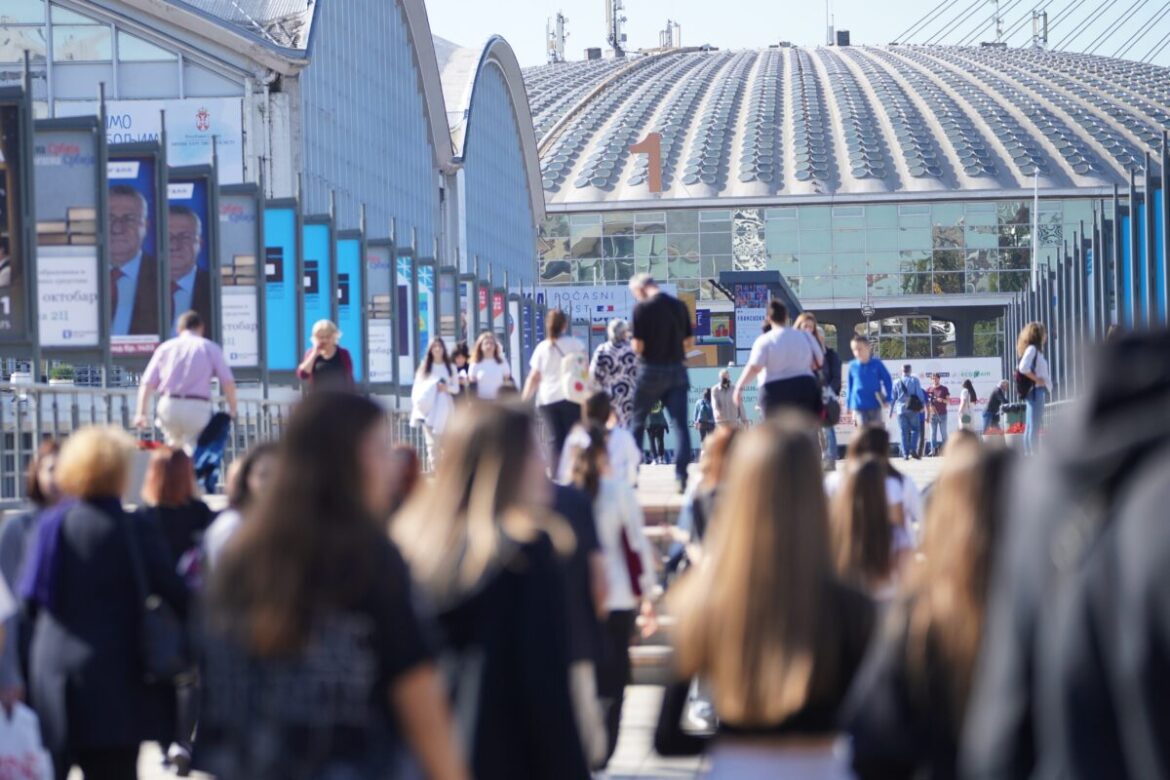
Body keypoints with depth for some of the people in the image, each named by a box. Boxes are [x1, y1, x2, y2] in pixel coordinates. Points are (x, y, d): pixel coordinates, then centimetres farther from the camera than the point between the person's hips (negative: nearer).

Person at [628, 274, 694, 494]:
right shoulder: (680, 306, 4)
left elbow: (638, 346, -13)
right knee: (680, 424, -1)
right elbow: (688, 342, 9)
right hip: (677, 370, 3)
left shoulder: (642, 308, -10)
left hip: (651, 370, -3)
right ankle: (681, 477, -10)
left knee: (637, 422, 13)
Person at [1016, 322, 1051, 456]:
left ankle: (1030, 455, 12)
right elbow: (1023, 368, -24)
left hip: (1038, 391, 10)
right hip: (1036, 391, -10)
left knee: (1031, 427, 10)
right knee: (1034, 426, -11)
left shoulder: (1035, 349, 18)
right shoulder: (1032, 349, -10)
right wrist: (1037, 379, -17)